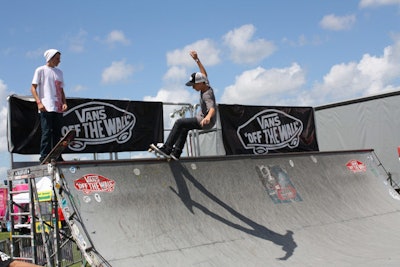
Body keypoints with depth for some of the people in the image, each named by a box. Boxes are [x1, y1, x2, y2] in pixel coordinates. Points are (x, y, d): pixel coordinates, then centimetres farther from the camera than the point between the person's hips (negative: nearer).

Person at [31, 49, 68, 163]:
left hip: (58, 108, 6)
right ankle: (44, 157, -7)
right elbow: (33, 88, -1)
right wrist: (39, 102, -14)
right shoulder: (41, 70, 4)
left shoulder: (59, 72, 21)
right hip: (46, 108, -6)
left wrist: (64, 103, 6)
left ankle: (57, 157, 9)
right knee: (46, 132, -9)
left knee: (57, 133, 5)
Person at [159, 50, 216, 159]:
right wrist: (197, 59, 20)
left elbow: (212, 109, -44)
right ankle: (176, 152, 24)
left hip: (204, 122, -11)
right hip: (201, 118, 11)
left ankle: (166, 149, -18)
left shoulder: (207, 95, -27)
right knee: (184, 127, 26)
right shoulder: (205, 85, -2)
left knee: (179, 123, -19)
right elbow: (204, 73, 16)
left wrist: (207, 118, -65)